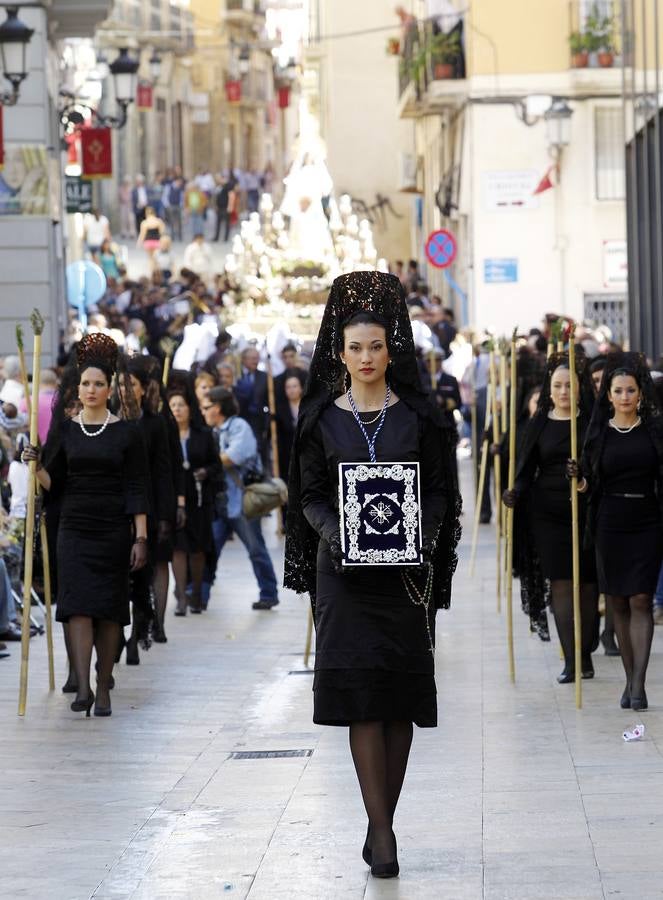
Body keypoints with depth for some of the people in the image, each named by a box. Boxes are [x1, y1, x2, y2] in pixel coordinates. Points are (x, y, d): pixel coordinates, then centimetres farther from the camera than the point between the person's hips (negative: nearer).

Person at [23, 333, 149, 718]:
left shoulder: (126, 432, -1)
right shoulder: (65, 429, 6)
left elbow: (137, 490, -2)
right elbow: (53, 482, 9)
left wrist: (141, 538, -8)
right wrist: (35, 466, -12)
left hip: (114, 529, -1)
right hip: (75, 527, 1)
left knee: (109, 609, 2)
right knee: (78, 605, -11)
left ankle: (104, 690, 10)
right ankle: (83, 688, -17)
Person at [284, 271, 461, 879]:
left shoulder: (417, 415, 5)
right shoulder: (322, 417, 5)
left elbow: (439, 490, 5)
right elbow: (310, 494, 4)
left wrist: (422, 534, -13)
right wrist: (332, 532, -15)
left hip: (405, 569, 1)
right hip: (345, 569, -1)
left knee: (400, 695, 1)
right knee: (360, 691, -10)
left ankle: (383, 823, 10)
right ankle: (381, 831, -12)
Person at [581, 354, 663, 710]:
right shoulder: (599, 432, 5)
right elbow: (590, 480, 8)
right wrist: (580, 482, -13)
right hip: (610, 523, 2)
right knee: (619, 603, 6)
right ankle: (629, 680, 14)